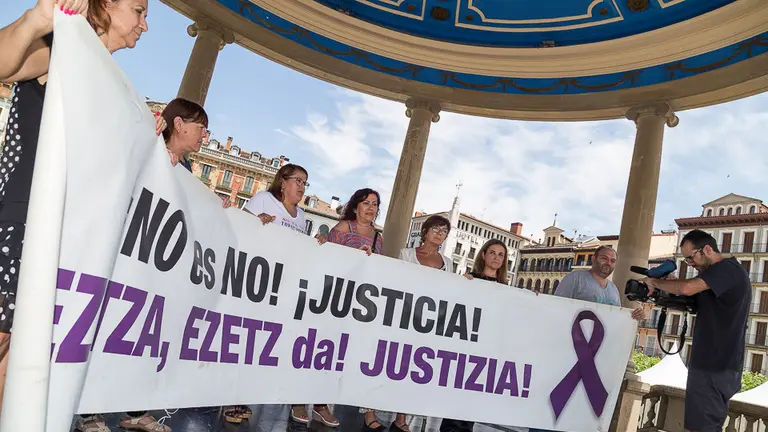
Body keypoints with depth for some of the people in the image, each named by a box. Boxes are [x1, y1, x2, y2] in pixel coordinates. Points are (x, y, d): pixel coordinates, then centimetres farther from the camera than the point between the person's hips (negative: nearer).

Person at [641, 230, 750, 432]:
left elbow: (687, 288, -28)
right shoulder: (726, 273, 18)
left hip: (714, 366, -10)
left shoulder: (727, 268, -13)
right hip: (720, 364, 10)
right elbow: (698, 305, 17)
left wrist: (654, 282, -12)